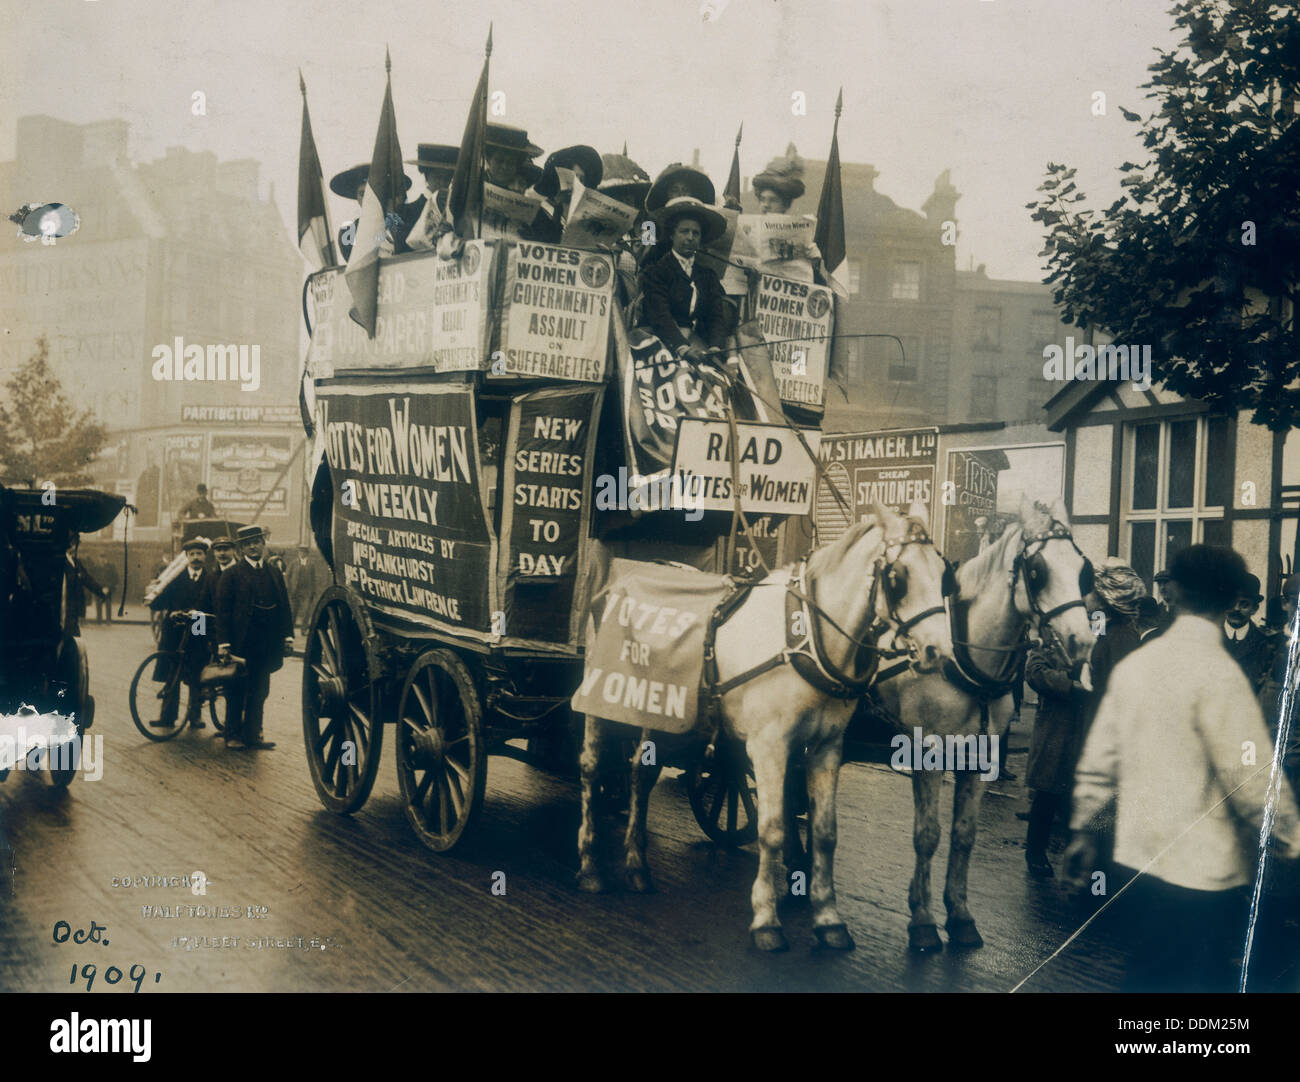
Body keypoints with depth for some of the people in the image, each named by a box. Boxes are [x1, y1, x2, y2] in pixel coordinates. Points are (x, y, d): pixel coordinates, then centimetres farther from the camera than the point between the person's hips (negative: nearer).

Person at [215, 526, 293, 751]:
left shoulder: (275, 574, 13)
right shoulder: (231, 575, 0)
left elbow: (284, 607, 15)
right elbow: (223, 611, -4)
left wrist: (287, 636, 6)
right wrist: (223, 643, -11)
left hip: (266, 645, 4)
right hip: (240, 643, -4)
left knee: (259, 691, 8)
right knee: (236, 691, 3)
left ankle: (253, 733, 16)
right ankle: (233, 734, 12)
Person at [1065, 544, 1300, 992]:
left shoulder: (1134, 664, 4)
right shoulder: (1218, 673, -16)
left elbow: (1099, 759, 8)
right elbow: (1251, 776, -16)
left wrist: (1083, 829, 18)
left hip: (1135, 866, 6)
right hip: (1200, 875, -6)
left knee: (1146, 978, 20)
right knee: (1205, 982, 6)